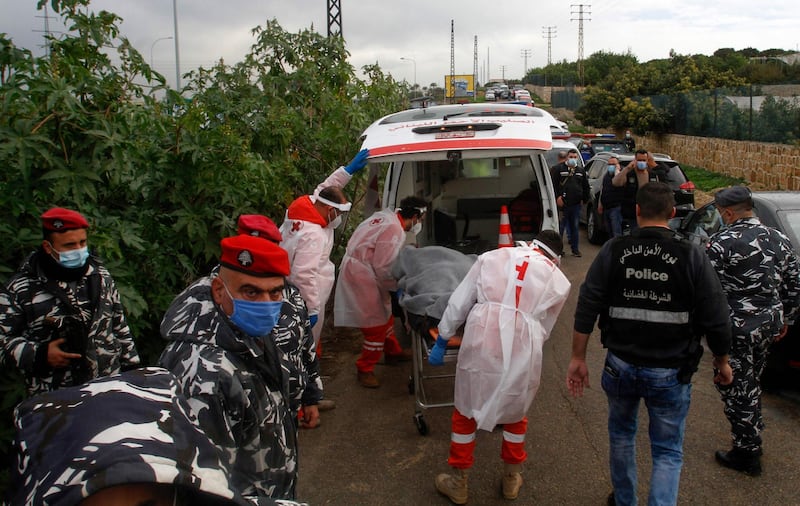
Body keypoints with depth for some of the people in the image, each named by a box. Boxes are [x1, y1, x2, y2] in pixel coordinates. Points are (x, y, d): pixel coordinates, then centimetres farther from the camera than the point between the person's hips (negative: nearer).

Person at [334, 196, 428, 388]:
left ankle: (393, 351, 44)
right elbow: (382, 268, -21)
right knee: (377, 324, -1)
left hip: (356, 269, 10)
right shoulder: (394, 230, -23)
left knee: (385, 313, 24)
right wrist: (397, 286, -5)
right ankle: (365, 370, 12)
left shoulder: (386, 215, 5)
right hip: (362, 276, -10)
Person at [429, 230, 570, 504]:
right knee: (516, 413, 25)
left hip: (481, 339, 0)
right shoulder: (559, 280, 16)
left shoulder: (492, 256, 15)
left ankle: (458, 484, 31)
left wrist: (441, 342, 17)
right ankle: (511, 479, 41)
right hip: (522, 349, 1)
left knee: (466, 412, 19)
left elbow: (458, 303, 11)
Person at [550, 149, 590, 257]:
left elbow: (586, 186, 18)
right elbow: (553, 184, -9)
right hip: (562, 204, -4)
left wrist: (584, 199, 12)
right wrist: (557, 197, -16)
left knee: (574, 227, 11)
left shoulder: (581, 170, 13)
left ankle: (575, 249, 18)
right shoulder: (558, 169, -2)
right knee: (560, 227, 0)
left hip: (576, 204, 4)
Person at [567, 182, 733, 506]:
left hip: (621, 366, 2)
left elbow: (586, 308, -6)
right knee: (668, 452, 13)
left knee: (621, 434, 25)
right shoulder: (692, 257, -9)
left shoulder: (613, 251, -6)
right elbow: (715, 319, -6)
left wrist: (578, 358, 2)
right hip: (671, 373, -2)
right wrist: (722, 361, 10)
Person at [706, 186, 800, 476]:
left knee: (736, 389, 4)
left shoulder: (721, 242, -17)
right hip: (770, 322, 8)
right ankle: (753, 439, 36)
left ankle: (746, 454, 12)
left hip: (738, 327, -8)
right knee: (751, 382, 23)